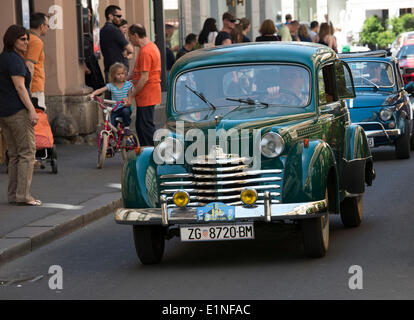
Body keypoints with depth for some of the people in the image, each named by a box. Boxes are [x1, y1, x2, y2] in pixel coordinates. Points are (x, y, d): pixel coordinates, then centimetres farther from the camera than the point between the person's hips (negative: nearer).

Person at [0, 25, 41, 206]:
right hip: (18, 111, -9)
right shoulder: (15, 60, -12)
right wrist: (32, 110, -20)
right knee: (27, 152, -6)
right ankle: (23, 195, -9)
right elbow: (19, 87, -18)